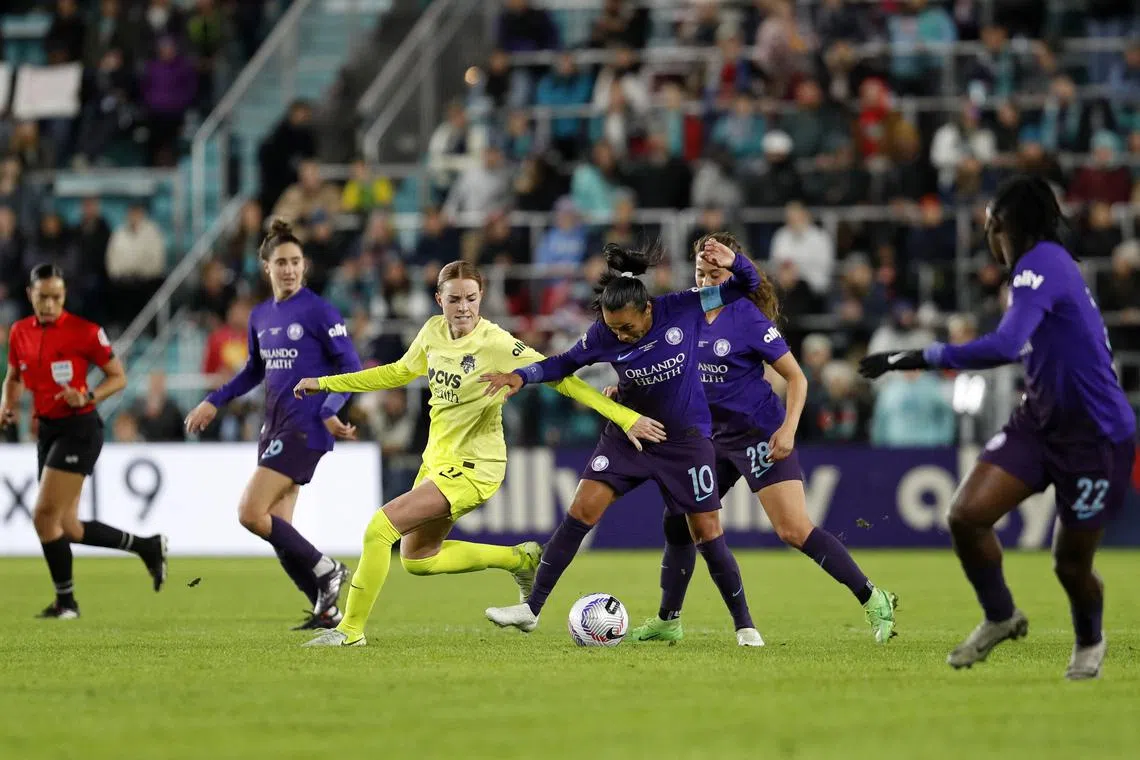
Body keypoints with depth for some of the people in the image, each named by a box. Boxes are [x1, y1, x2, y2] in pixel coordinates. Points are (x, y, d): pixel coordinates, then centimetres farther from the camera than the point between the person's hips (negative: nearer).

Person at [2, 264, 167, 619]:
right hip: (47, 430, 7)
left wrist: (88, 397, -20)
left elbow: (118, 377, -4)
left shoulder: (84, 331, -11)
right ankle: (148, 546, 25)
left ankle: (66, 601, 1)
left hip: (79, 428, -7)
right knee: (67, 528, 8)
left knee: (45, 516, -13)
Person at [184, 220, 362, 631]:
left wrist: (329, 411, -23)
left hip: (306, 426, -8)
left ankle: (327, 570, -3)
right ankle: (326, 609, 12)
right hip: (275, 425, 8)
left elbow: (351, 366, -10)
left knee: (251, 513, -16)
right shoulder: (260, 316, 11)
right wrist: (214, 402, 21)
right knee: (276, 528, 3)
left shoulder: (318, 311, -10)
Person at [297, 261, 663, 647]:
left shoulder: (496, 344, -21)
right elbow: (399, 372, 18)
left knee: (380, 528, -18)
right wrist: (326, 383, 21)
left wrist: (625, 417, -30)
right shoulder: (433, 332, 0)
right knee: (416, 559, 18)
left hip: (472, 467, -8)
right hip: (437, 457, 8)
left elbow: (559, 378, -23)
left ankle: (351, 629, -5)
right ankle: (521, 559, 29)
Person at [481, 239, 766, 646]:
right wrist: (521, 375, -14)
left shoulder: (683, 309, -19)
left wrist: (733, 262, -33)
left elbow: (747, 286, -11)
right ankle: (532, 608, -4)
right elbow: (568, 362, 2)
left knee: (707, 532, -1)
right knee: (582, 509, -9)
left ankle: (744, 625, 15)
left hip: (686, 439, -2)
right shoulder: (603, 334, -15)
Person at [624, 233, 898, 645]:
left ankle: (874, 601, -10)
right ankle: (668, 621, 21)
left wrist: (788, 429, -23)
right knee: (678, 519, 7)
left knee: (794, 530, -16)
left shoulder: (748, 319, -14)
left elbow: (795, 377, -12)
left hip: (760, 434, -7)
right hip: (716, 435, 7)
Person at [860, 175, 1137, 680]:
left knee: (1071, 564, 4)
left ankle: (1089, 642, 35)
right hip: (1040, 421, 8)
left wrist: (918, 358, -35)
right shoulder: (1039, 265, 7)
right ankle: (1001, 618, 14)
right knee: (967, 514, -10)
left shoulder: (1041, 263, -22)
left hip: (1095, 437, -8)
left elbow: (1006, 346, -36)